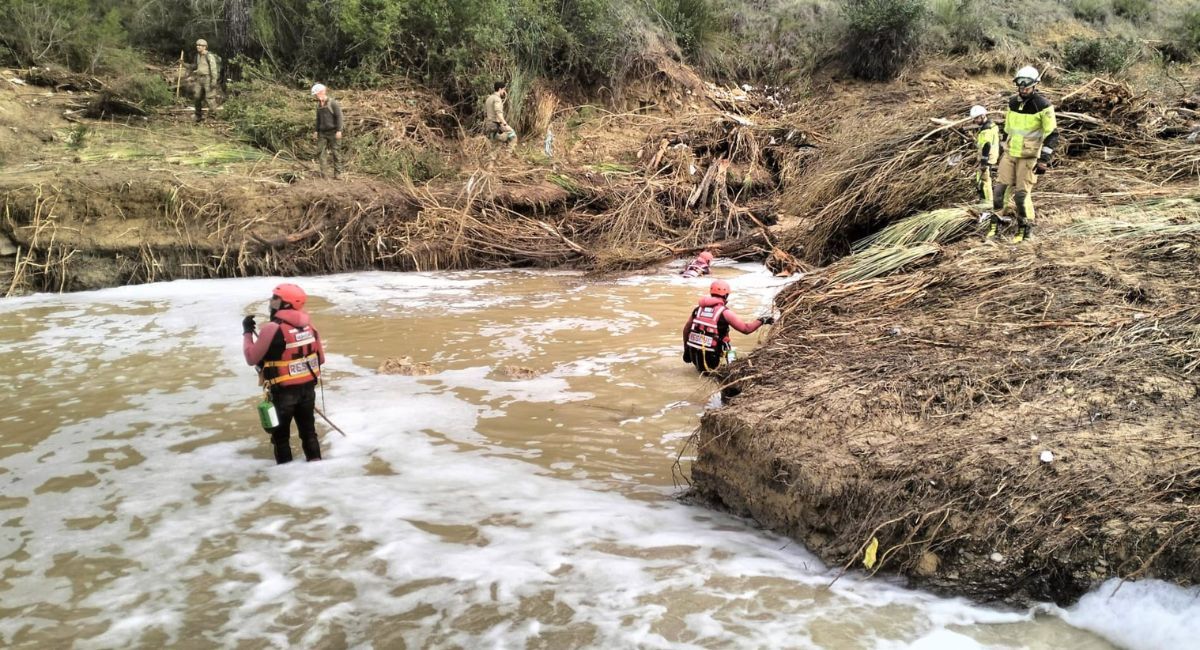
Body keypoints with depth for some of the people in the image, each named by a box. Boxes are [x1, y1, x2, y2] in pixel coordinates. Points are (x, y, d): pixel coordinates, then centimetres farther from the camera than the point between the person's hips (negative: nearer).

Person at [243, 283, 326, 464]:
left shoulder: (272, 329, -20)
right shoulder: (308, 324, -1)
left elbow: (252, 358, -10)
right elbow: (320, 358, 7)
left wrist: (247, 332, 1)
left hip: (283, 390, -5)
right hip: (308, 387, 5)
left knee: (280, 434, 12)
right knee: (308, 429, 20)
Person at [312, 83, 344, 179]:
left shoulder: (333, 103, -8)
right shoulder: (319, 104, 13)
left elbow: (339, 117, -11)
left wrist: (339, 130, -17)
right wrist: (317, 131, 17)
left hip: (332, 132, -6)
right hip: (322, 132, 6)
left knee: (334, 152, -2)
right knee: (320, 152, -2)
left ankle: (337, 173, 5)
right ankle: (322, 173, 0)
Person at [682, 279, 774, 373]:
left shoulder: (699, 308, 8)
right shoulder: (724, 312, -9)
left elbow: (686, 328, 12)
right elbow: (746, 329, -7)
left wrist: (686, 350, 21)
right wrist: (762, 321, 8)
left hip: (694, 355, 7)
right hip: (710, 357, -7)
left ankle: (699, 366, 7)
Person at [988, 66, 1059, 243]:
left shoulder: (1043, 106, -13)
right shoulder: (1013, 102, 6)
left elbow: (1052, 134, -12)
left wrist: (1044, 159, -18)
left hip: (1029, 156, -5)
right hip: (1009, 154, 6)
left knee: (1021, 193, -5)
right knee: (1000, 188, 3)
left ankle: (1025, 228, 10)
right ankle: (995, 223, 14)